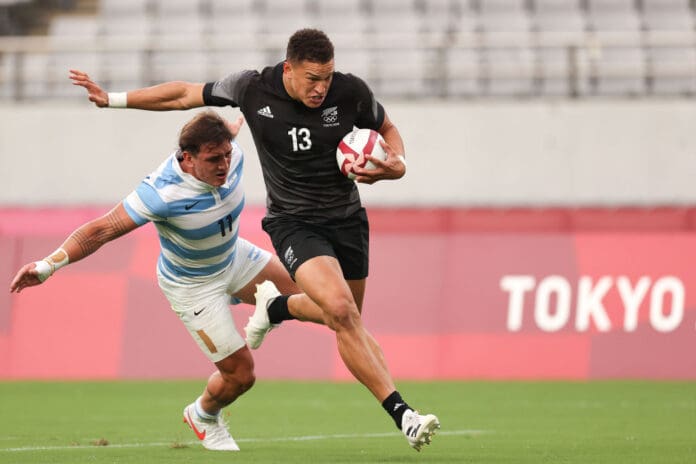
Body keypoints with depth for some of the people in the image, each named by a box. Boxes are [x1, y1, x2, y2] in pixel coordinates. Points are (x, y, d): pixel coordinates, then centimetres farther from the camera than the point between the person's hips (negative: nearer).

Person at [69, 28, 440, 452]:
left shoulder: (351, 92, -12)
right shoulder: (253, 89, -14)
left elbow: (387, 130, 8)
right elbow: (186, 94, 1)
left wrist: (396, 165, -14)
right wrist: (113, 99, 3)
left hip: (347, 220, 3)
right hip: (293, 223, -3)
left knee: (345, 318, 16)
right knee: (341, 310, -26)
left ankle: (274, 307, 49)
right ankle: (402, 414, -24)